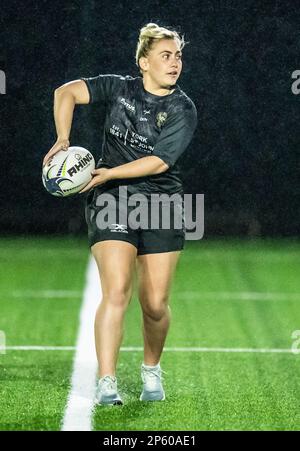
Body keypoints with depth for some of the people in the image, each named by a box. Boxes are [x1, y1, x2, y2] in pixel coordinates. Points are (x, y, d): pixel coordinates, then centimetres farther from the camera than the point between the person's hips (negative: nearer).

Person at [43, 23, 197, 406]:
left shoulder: (183, 110, -3)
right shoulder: (119, 88, 2)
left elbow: (159, 161, -13)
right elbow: (66, 92, -3)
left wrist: (108, 173, -18)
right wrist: (63, 140, -16)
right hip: (111, 202, -1)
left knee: (155, 304, 1)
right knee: (116, 292, -17)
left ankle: (151, 370, 29)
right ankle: (106, 383, -16)